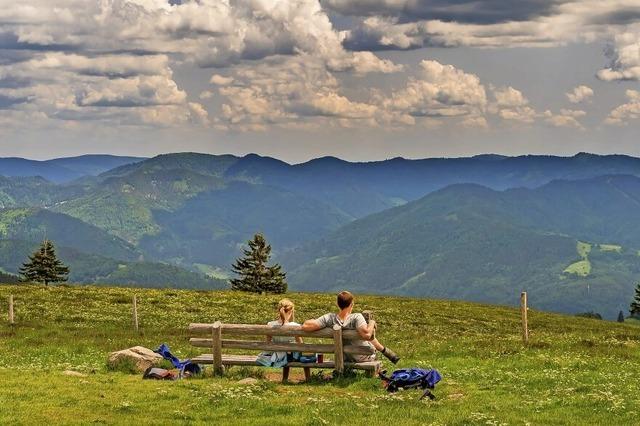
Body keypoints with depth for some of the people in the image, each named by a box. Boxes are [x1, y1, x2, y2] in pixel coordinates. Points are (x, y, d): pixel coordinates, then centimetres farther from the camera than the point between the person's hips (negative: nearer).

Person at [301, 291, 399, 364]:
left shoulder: (329, 318, -23)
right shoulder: (356, 318, -32)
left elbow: (306, 326, -30)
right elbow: (366, 334, -48)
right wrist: (371, 323, -28)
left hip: (348, 359, 3)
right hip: (366, 358, -3)